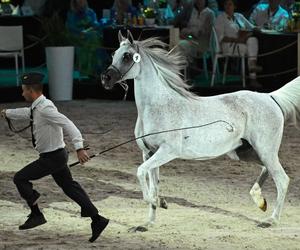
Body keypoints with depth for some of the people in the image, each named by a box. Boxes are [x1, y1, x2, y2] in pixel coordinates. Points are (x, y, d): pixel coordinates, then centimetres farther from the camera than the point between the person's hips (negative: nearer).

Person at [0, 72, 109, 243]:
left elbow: (68, 124, -32)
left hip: (53, 158, -9)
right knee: (69, 186, 13)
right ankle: (97, 220, 13)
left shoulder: (45, 109, -23)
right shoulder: (37, 108, 6)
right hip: (55, 156, 9)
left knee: (20, 178, -1)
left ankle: (36, 215, 4)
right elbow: (25, 113, 29)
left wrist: (79, 148, -41)